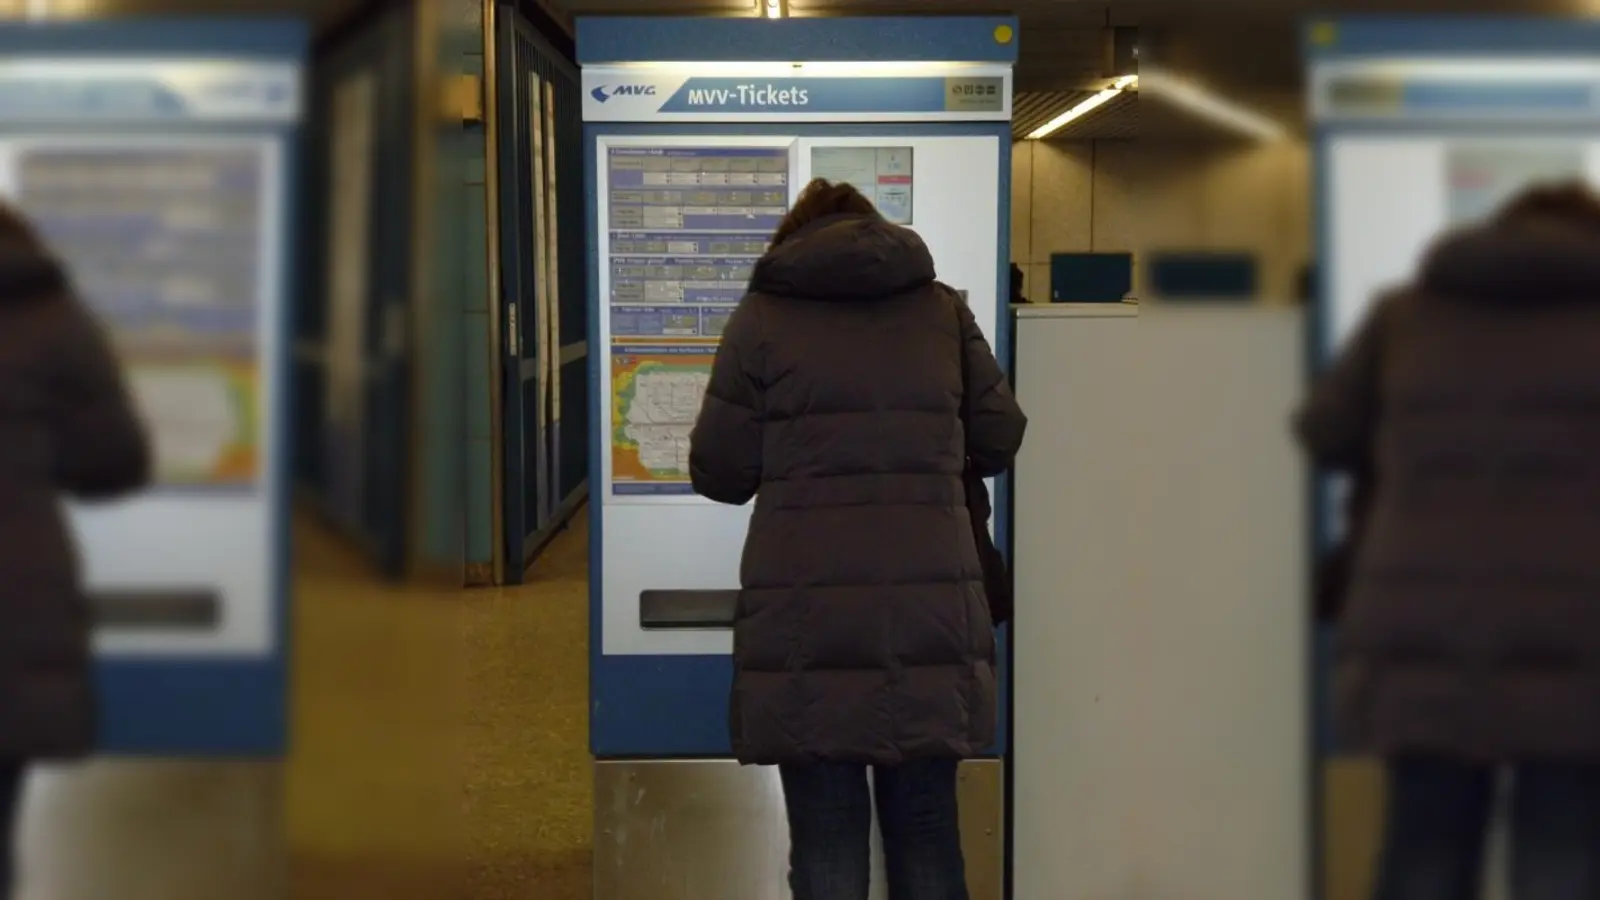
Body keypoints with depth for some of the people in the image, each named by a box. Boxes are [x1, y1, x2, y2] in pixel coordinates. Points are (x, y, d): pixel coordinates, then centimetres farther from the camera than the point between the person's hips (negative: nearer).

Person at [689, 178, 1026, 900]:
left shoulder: (765, 314, 3)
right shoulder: (943, 310, 10)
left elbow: (720, 472, 4)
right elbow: (1002, 440, 17)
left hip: (809, 614, -2)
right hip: (929, 608, 2)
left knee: (826, 840, 4)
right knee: (927, 834, 12)